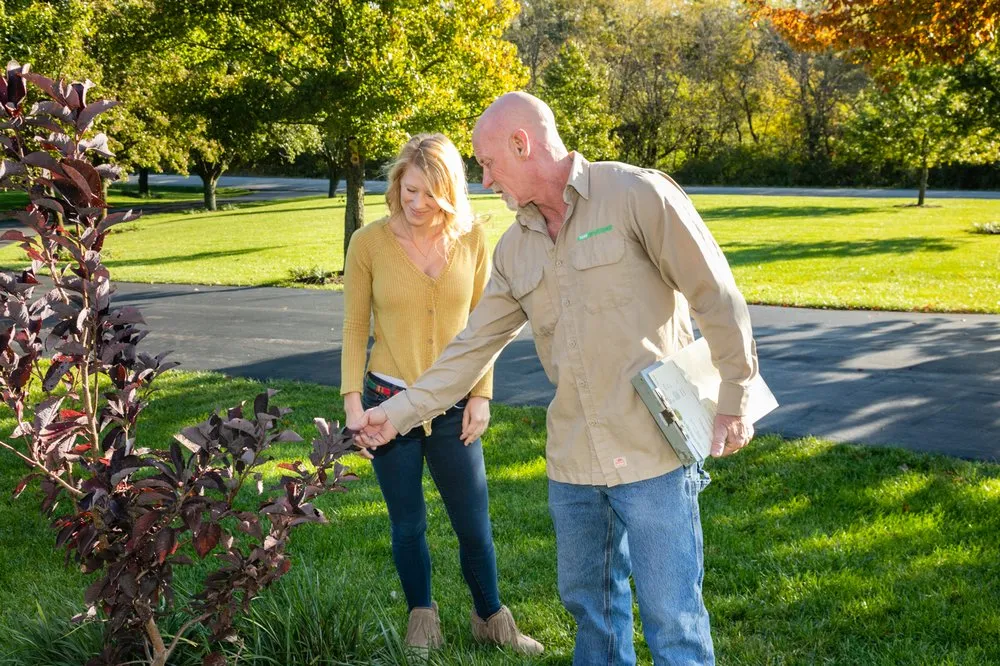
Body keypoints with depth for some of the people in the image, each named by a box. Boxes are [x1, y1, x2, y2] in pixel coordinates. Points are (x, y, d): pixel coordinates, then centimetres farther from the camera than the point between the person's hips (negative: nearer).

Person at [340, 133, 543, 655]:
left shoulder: (471, 238, -4)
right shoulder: (368, 243, -9)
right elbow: (354, 328, -2)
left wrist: (481, 396, -1)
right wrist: (352, 402, -7)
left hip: (454, 406, 1)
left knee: (475, 524, 9)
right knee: (408, 525, 10)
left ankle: (491, 619, 32)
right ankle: (422, 620, 32)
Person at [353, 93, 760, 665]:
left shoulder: (636, 194, -9)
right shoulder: (515, 249, 11)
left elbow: (717, 297, -8)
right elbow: (474, 346, 16)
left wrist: (735, 400, -8)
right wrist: (401, 412, 14)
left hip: (656, 447, -6)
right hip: (573, 458, 7)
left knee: (673, 619, -1)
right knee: (589, 605, 17)